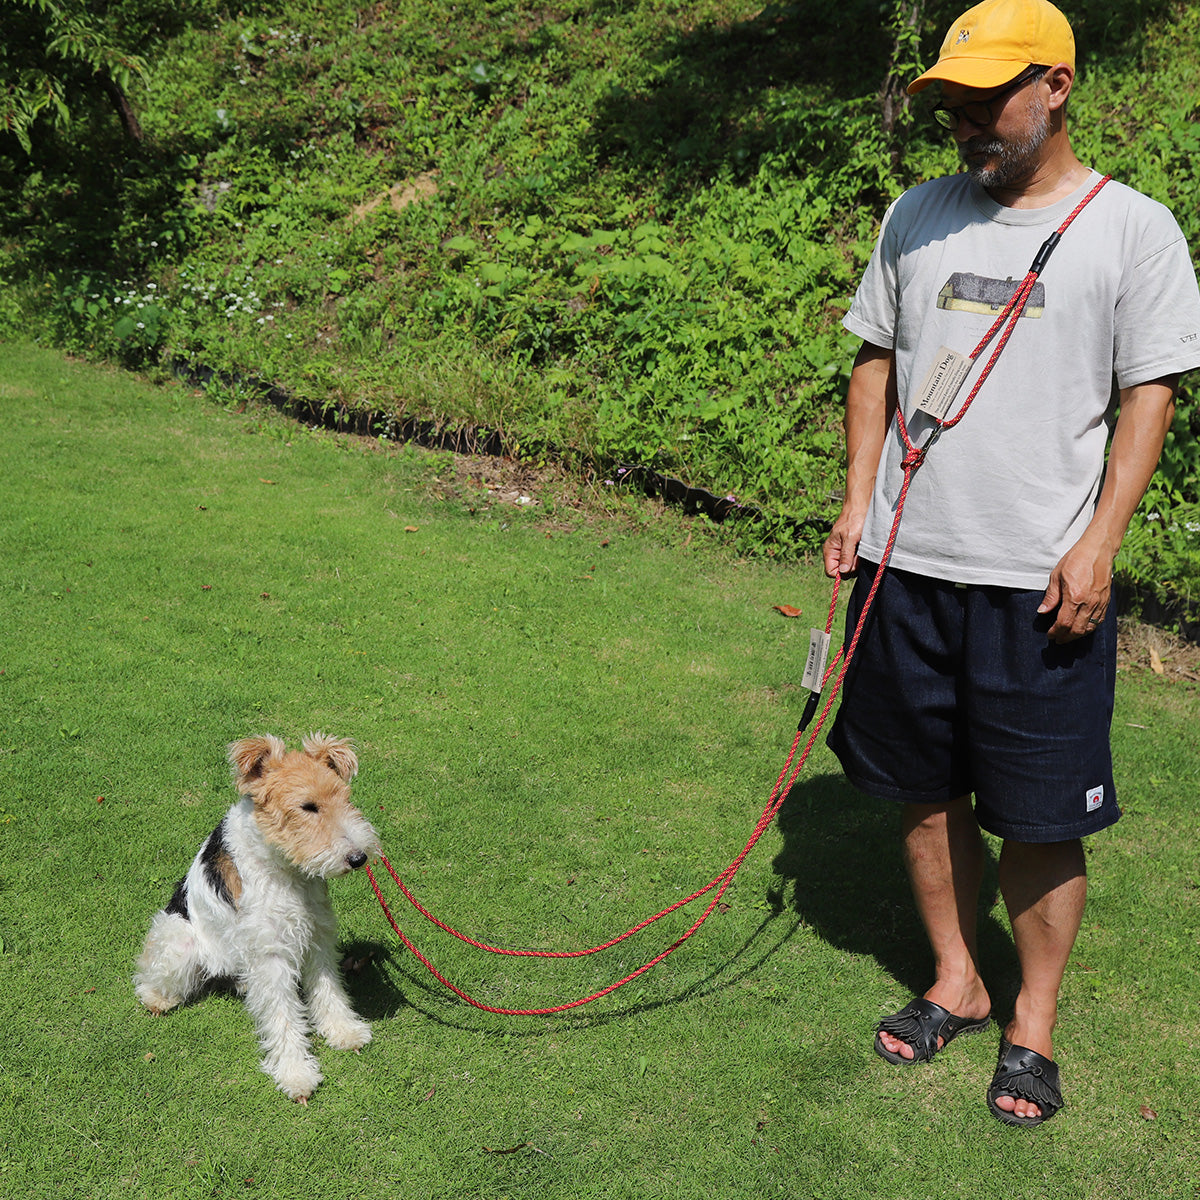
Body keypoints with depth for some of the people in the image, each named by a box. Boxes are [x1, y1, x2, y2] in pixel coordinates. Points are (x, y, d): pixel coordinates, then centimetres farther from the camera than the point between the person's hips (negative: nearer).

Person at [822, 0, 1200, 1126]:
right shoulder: (919, 215, 10)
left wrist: (1097, 543, -12)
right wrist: (857, 501, 6)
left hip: (1040, 578, -4)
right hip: (906, 564, 4)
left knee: (1042, 817, 3)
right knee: (927, 791, 14)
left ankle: (1033, 1024, 22)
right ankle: (955, 982, 33)